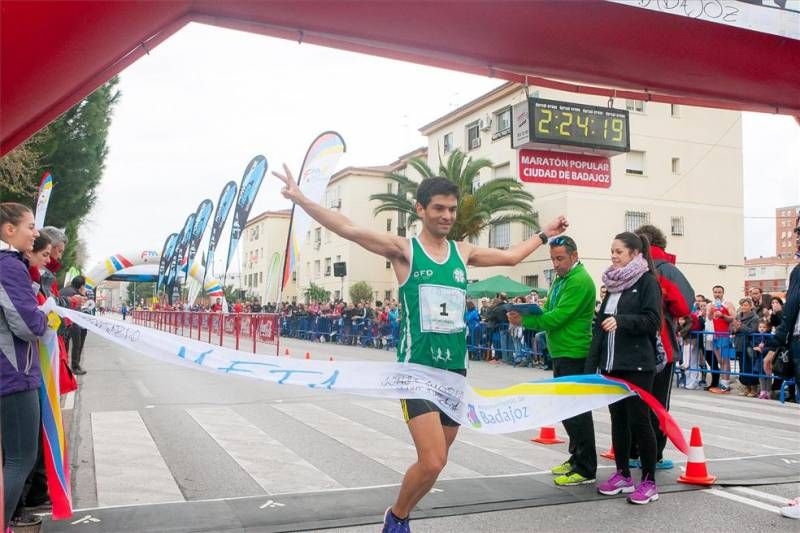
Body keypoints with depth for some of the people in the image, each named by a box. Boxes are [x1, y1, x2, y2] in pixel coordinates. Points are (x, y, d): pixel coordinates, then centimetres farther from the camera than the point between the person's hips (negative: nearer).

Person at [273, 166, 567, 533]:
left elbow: (511, 256, 28)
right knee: (432, 462, -15)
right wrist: (301, 199, -24)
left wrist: (544, 235, 36)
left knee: (435, 461, 12)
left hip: (455, 370, 6)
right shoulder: (403, 249, -4)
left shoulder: (463, 252, 11)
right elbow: (350, 230, -15)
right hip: (417, 369, -6)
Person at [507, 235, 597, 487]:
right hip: (561, 353, 10)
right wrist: (528, 312, -5)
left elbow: (558, 316, -21)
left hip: (574, 355, -10)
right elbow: (548, 311, 15)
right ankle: (576, 458, 29)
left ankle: (585, 470, 2)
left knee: (576, 411, -6)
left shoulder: (579, 281, -15)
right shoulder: (560, 279, 17)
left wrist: (525, 321, -20)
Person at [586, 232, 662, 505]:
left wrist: (621, 321, -28)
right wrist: (592, 362, 10)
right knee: (618, 418, 11)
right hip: (612, 363, 7)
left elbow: (652, 320, -14)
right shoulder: (613, 283, 15)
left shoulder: (647, 281, -5)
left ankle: (649, 482, 6)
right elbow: (600, 323, 15)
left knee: (638, 419, -3)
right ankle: (622, 475, 21)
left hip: (637, 364, -7)